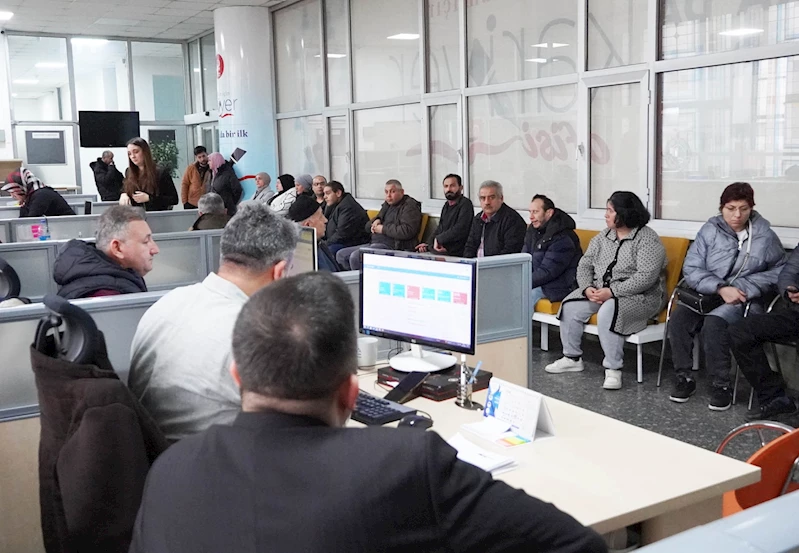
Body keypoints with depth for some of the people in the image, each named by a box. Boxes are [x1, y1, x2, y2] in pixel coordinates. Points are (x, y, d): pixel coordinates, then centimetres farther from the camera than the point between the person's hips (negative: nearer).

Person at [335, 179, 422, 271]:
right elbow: (367, 226, 28)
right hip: (374, 243, 10)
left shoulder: (409, 207, -4)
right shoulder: (387, 205, 23)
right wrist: (375, 222, 3)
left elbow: (406, 231, -22)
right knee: (341, 255, 1)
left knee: (355, 256, -29)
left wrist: (383, 229, -11)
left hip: (393, 246, -10)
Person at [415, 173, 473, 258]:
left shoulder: (465, 204, -7)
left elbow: (460, 229, -18)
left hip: (454, 254, -8)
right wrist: (428, 244, 9)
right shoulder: (446, 206, 20)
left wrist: (438, 239, -10)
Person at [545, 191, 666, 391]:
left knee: (608, 311, -35)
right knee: (570, 306, -11)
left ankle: (613, 369, -24)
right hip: (600, 292, 7)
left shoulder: (648, 240, -12)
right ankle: (572, 358, 4)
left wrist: (612, 291, -28)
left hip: (640, 297, -7)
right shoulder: (602, 237, 9)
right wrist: (588, 288, -12)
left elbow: (645, 277, -22)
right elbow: (584, 265, 9)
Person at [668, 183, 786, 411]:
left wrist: (744, 287, -8)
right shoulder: (710, 230, 3)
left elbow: (779, 270, 7)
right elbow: (691, 268, -3)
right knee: (678, 319, -26)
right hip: (708, 293, 2)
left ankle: (721, 386, -19)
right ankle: (684, 378, -10)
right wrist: (721, 288, -18)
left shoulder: (764, 235, 2)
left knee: (714, 323, -33)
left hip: (743, 300, -2)